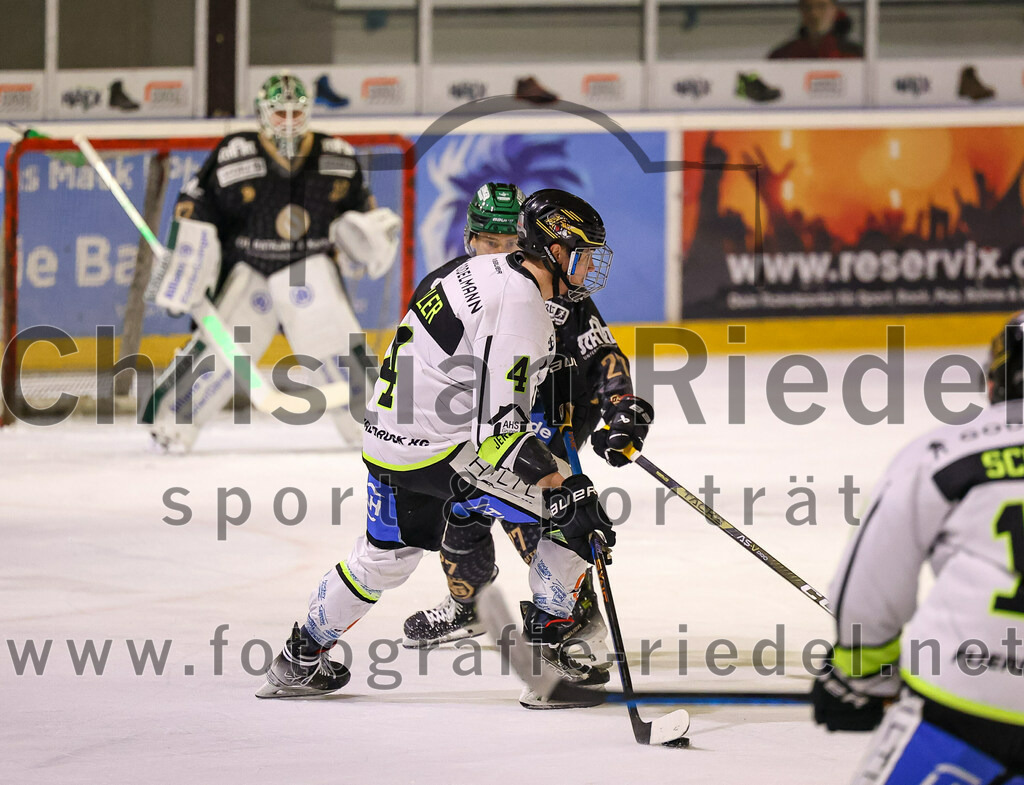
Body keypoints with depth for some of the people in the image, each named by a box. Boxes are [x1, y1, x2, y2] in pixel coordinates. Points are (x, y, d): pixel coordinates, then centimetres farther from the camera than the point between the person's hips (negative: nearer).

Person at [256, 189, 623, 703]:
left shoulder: (489, 270, 8)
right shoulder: (520, 309, -22)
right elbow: (498, 423, -27)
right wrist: (563, 489, -27)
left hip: (390, 438, 10)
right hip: (440, 454, -10)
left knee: (386, 558, 26)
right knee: (572, 513, -4)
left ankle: (301, 659, 37)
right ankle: (550, 637, 0)